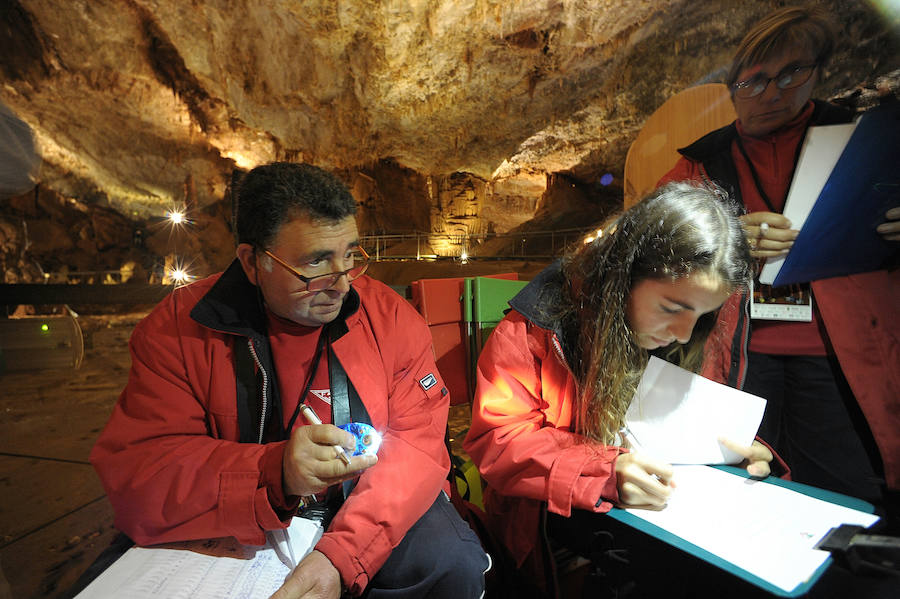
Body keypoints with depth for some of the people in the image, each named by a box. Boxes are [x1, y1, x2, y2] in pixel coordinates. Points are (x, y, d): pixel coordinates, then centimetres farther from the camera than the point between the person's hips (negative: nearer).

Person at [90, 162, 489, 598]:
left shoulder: (389, 316, -11)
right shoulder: (176, 330, -11)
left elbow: (418, 441, -12)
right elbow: (131, 475, -14)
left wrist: (342, 554, -25)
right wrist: (274, 474, -32)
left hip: (373, 514, 0)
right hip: (236, 534, 1)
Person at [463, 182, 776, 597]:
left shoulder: (678, 338, -1)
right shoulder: (537, 327, -19)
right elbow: (495, 441, -19)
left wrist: (730, 446, -7)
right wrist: (606, 474, -30)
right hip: (554, 511, -5)